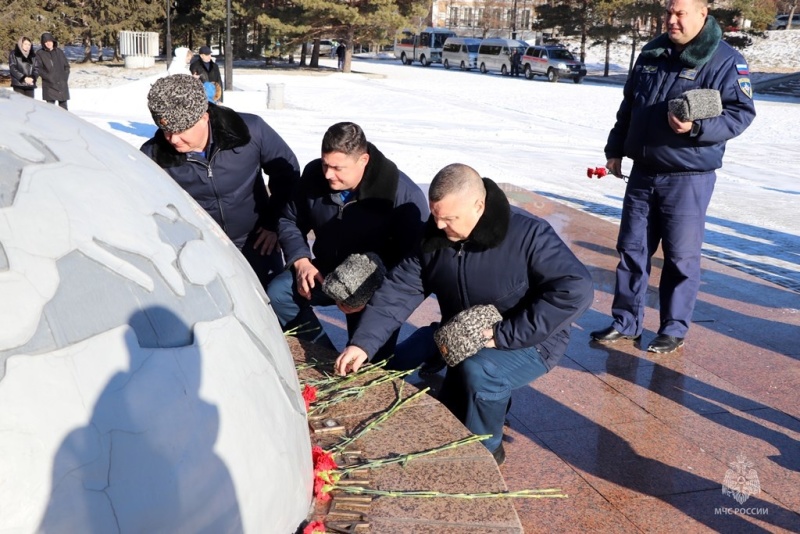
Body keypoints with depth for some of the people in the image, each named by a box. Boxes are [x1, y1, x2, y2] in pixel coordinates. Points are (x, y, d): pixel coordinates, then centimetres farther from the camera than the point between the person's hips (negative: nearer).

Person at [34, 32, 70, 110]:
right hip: (49, 85, -3)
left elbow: (66, 65, 14)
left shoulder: (59, 51, 9)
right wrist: (48, 77, -14)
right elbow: (38, 69, -3)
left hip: (62, 84, 3)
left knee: (63, 105, 8)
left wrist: (65, 77, 1)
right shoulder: (40, 54, 1)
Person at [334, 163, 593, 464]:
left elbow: (576, 289, -31)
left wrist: (506, 335, -32)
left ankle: (484, 449, -6)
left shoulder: (528, 234, -25)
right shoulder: (433, 237, -7)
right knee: (394, 362, 0)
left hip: (527, 344, -6)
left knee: (478, 371, -35)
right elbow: (398, 290, -10)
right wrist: (363, 343, -25)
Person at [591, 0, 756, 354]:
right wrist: (615, 149, 17)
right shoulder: (652, 53, 10)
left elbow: (741, 112, -14)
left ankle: (674, 330, 16)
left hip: (689, 178, -6)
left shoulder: (725, 60, -9)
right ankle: (625, 323, 21)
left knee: (681, 255, 2)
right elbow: (629, 106, 19)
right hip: (642, 173, 6)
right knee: (632, 248, 10)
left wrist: (697, 128, -29)